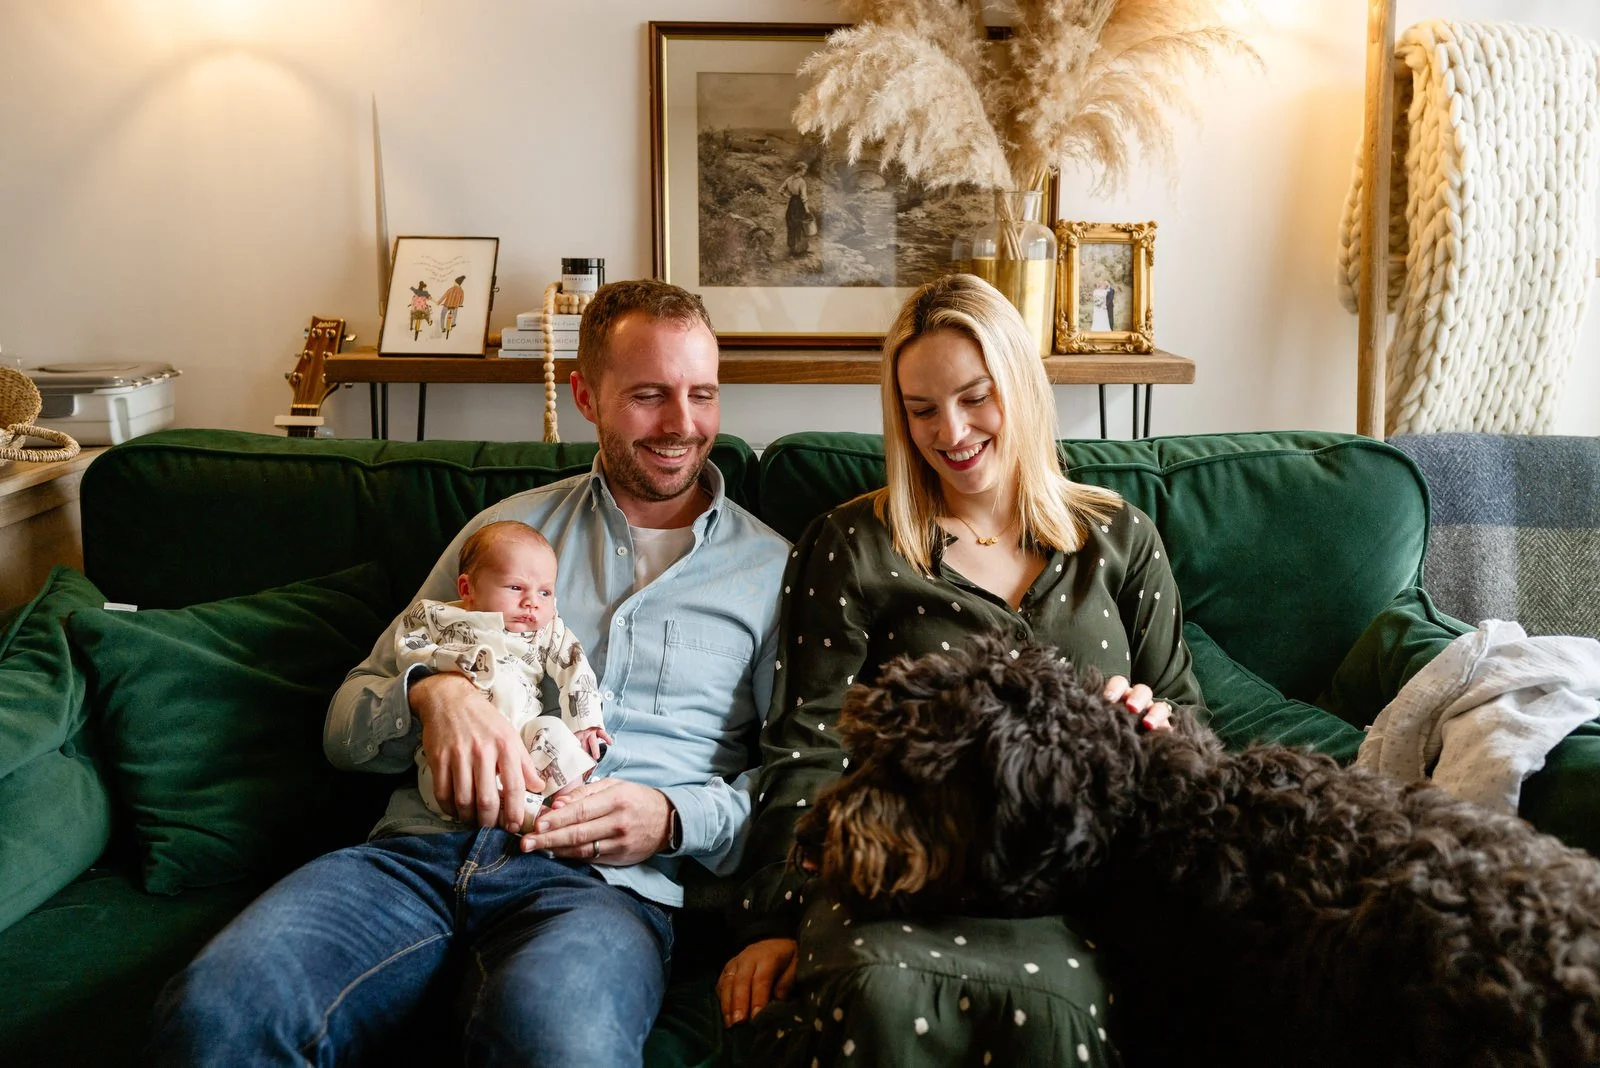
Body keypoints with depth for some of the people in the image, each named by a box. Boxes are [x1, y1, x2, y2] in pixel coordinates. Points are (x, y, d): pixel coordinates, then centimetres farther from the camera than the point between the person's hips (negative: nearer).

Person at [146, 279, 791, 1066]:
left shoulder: (769, 567, 12)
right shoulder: (507, 526, 18)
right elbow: (348, 725, 17)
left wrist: (675, 818, -10)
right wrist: (431, 691, -7)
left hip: (603, 878, -2)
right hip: (420, 852, 3)